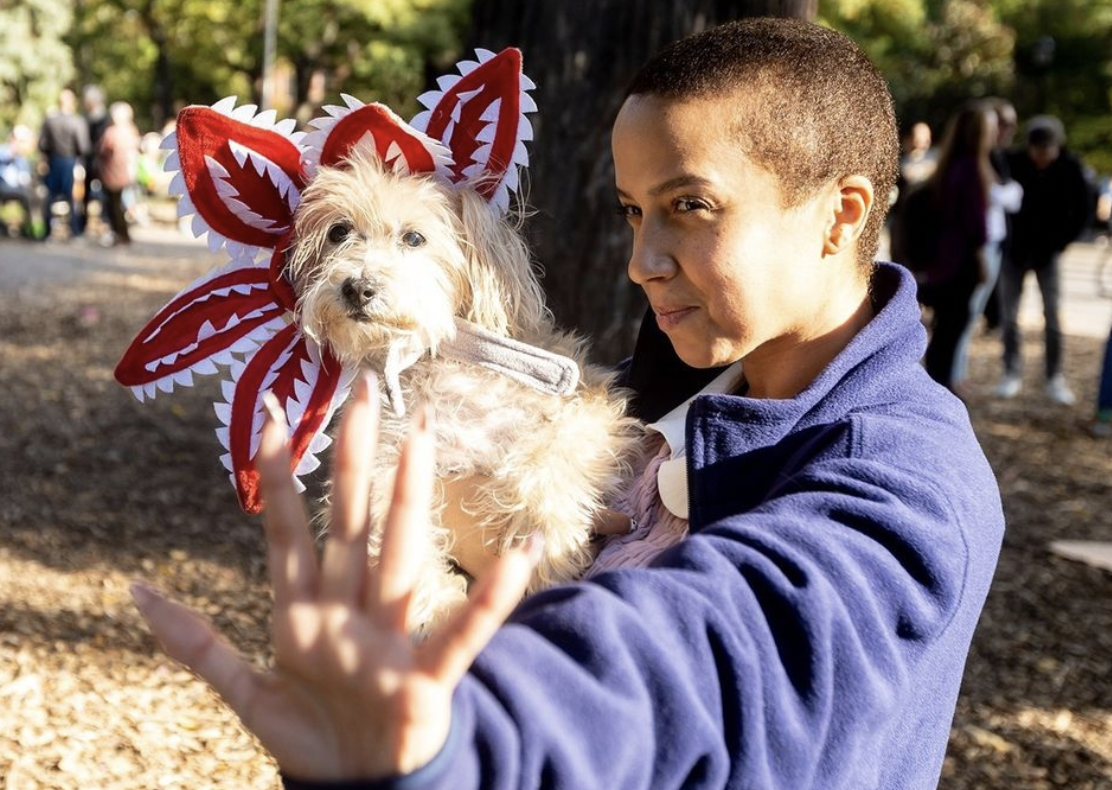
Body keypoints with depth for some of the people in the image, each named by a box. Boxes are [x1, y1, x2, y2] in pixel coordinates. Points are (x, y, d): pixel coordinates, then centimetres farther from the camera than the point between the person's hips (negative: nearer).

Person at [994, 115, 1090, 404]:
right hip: (1014, 251, 0)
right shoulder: (1012, 163, -14)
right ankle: (1012, 374, 13)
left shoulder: (1069, 168, -12)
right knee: (1009, 316, 3)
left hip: (1047, 253, 0)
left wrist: (1060, 242, -7)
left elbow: (1081, 212, -2)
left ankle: (1055, 379, 8)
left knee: (1052, 317, 0)